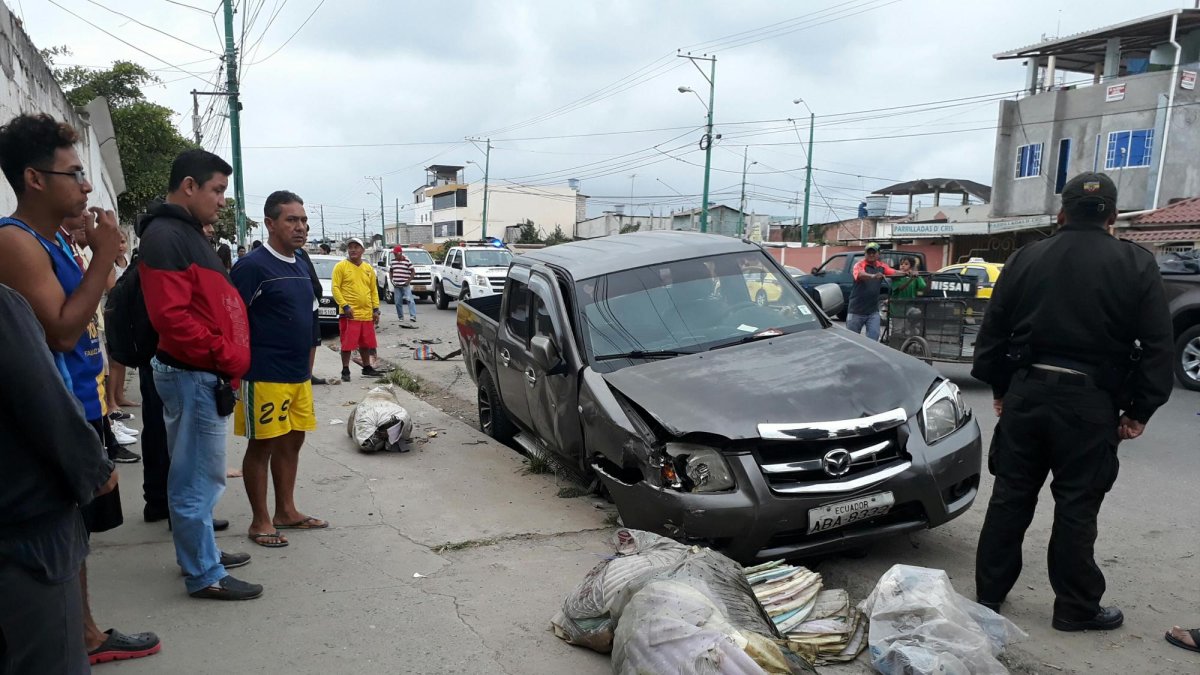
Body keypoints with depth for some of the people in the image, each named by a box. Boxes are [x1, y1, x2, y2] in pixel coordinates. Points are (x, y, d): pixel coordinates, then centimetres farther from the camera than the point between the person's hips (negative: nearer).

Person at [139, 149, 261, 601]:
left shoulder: (189, 232, 16)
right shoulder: (165, 236, -16)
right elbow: (171, 315, -25)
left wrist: (229, 358, 12)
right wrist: (227, 357, -18)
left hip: (205, 374, 10)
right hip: (192, 375, -10)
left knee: (197, 474, 19)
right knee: (198, 478, -1)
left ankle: (199, 552, 32)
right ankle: (204, 575, 9)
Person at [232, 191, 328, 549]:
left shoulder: (301, 265, 12)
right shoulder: (253, 265, -12)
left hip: (299, 375, 8)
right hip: (265, 377, -8)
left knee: (292, 441, 14)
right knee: (262, 446, 2)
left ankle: (286, 511, 26)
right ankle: (260, 521, 14)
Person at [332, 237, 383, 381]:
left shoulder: (368, 269, 13)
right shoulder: (341, 266, -4)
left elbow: (374, 290, 16)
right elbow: (335, 288, -8)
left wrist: (376, 309, 8)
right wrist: (344, 306, -17)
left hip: (367, 314, 5)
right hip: (349, 314, -5)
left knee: (366, 344, 14)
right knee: (347, 344, -3)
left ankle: (367, 368, 26)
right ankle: (345, 371, 7)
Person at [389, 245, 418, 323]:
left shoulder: (407, 261, -4)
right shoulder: (393, 261, 10)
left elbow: (413, 272, -1)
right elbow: (390, 271, 20)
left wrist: (409, 280, -10)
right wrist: (391, 280, 6)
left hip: (405, 285, -5)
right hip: (396, 285, 5)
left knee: (410, 300, -14)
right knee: (398, 302, 5)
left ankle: (413, 316, -19)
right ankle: (400, 317, 14)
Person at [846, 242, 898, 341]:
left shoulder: (882, 266, 7)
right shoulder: (860, 265, -10)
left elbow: (894, 273, -5)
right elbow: (860, 274, -31)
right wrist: (873, 276, -52)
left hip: (873, 311, 3)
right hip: (856, 311, -3)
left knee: (874, 336, -8)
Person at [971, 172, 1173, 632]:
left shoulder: (1026, 258, 5)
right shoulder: (1137, 265, -2)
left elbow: (993, 331, 7)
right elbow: (1157, 347, -4)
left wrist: (1000, 388, 16)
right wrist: (1139, 411, 3)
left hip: (1026, 392, 3)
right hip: (1090, 403, -2)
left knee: (1011, 496, 10)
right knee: (1076, 506, 6)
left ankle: (989, 591, 19)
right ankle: (1075, 608, 17)